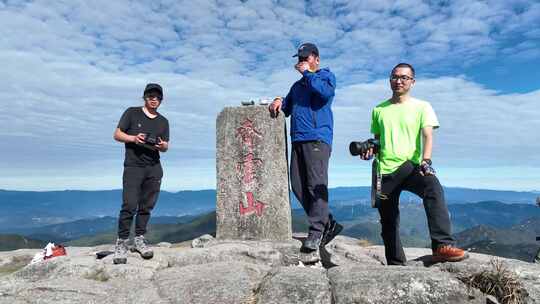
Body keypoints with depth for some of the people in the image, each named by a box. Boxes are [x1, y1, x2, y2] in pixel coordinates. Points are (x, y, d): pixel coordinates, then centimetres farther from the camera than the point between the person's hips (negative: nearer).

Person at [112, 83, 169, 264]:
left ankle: (139, 240, 14)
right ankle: (121, 243, -4)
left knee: (147, 206, 4)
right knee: (129, 205, -12)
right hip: (133, 166, -3)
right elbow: (117, 134, 4)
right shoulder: (132, 113, 6)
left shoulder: (163, 121, 15)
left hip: (154, 168, 4)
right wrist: (133, 138, -14)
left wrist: (162, 146, -8)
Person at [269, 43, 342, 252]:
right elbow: (287, 108, 29)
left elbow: (327, 92, -13)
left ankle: (316, 232, -8)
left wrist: (307, 73, -4)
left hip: (318, 138, -7)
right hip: (298, 140, 7)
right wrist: (279, 101, 7)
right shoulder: (297, 85, 30)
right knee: (298, 186, 1)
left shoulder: (326, 76, 10)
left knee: (316, 185, -12)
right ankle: (328, 224, 10)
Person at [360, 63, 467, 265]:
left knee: (433, 188, -34)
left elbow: (428, 136, -4)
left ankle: (443, 246, -36)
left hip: (411, 166, -2)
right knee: (388, 222, 6)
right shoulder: (379, 110, 16)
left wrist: (425, 161, -21)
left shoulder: (422, 107, 8)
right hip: (385, 171, 3)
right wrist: (370, 149, 0)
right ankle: (395, 264, 20)